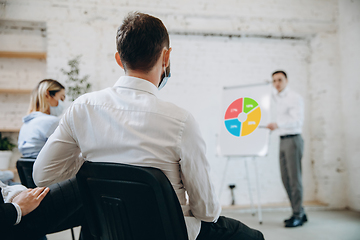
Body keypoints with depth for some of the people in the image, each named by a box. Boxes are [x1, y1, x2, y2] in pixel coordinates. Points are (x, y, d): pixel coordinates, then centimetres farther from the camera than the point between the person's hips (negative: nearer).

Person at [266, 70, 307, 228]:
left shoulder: (295, 98, -9)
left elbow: (298, 121, -22)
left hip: (293, 139, -8)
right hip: (282, 141, 8)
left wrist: (278, 125, -36)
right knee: (286, 179, 9)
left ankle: (298, 216, 2)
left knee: (294, 178, -6)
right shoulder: (276, 98, 15)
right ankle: (300, 213, 19)